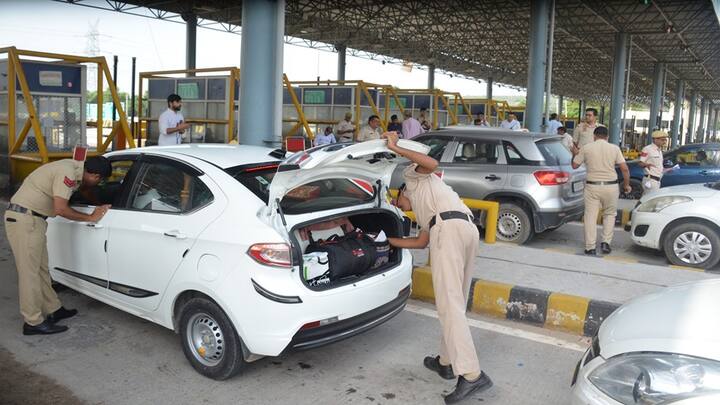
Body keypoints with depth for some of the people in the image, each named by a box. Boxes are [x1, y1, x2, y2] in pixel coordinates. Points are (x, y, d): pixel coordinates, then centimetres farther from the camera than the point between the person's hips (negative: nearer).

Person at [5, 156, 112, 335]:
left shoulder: (74, 166, 5)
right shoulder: (67, 173, -22)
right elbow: (60, 209, -25)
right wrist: (90, 218, -16)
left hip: (32, 218, 10)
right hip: (24, 219, -10)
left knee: (41, 269, 15)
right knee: (30, 271, -4)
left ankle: (54, 310, 25)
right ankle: (34, 323, 3)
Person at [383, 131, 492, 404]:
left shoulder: (412, 177, 23)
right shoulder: (424, 211, 42)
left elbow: (432, 163, 0)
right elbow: (421, 242, 35)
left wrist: (395, 148, 5)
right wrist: (388, 240, 44)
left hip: (449, 228, -9)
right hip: (468, 229, 10)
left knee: (449, 304, -14)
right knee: (455, 303, 17)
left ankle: (472, 375, -21)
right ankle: (447, 361, 27)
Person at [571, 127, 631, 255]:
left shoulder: (586, 148, 0)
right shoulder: (614, 148, 2)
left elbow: (574, 165, 6)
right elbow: (625, 169, -1)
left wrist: (575, 153, 25)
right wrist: (626, 184, 12)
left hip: (592, 186, -1)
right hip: (611, 186, 1)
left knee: (591, 216, 4)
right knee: (610, 214, 18)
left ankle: (590, 247, 2)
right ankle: (606, 242, 10)